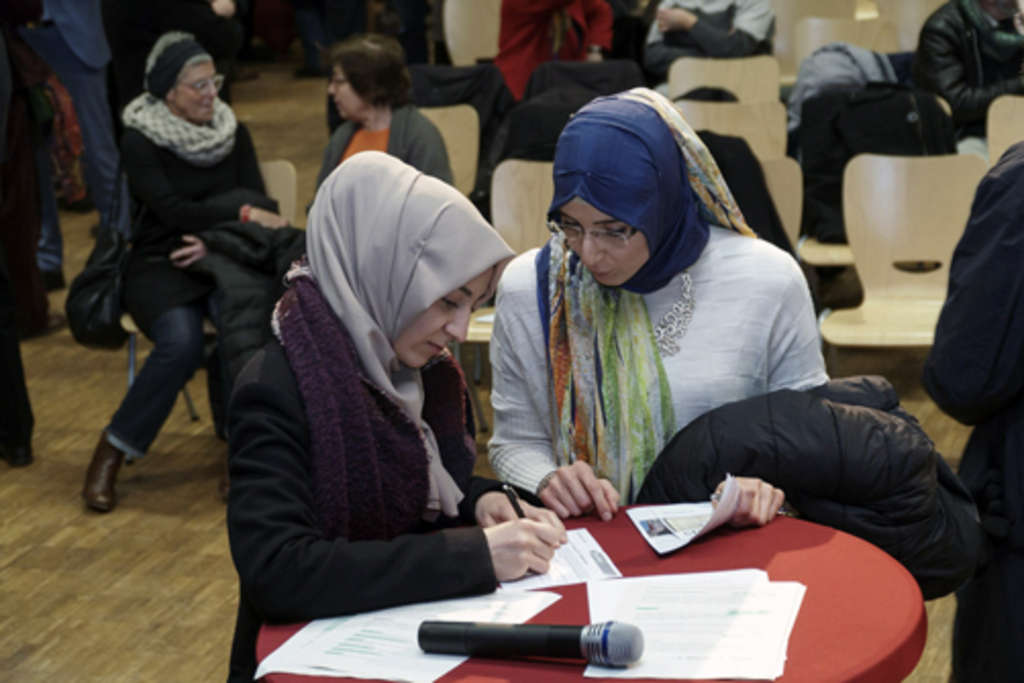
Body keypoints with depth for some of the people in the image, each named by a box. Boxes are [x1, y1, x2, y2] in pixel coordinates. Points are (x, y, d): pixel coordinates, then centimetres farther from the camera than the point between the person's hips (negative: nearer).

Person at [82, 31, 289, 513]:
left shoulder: (233, 133, 8)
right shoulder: (139, 141, -5)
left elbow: (259, 203, 1)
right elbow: (173, 211, -17)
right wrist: (240, 212, -19)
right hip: (159, 265, -3)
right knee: (182, 342, -33)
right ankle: (111, 453, -14)